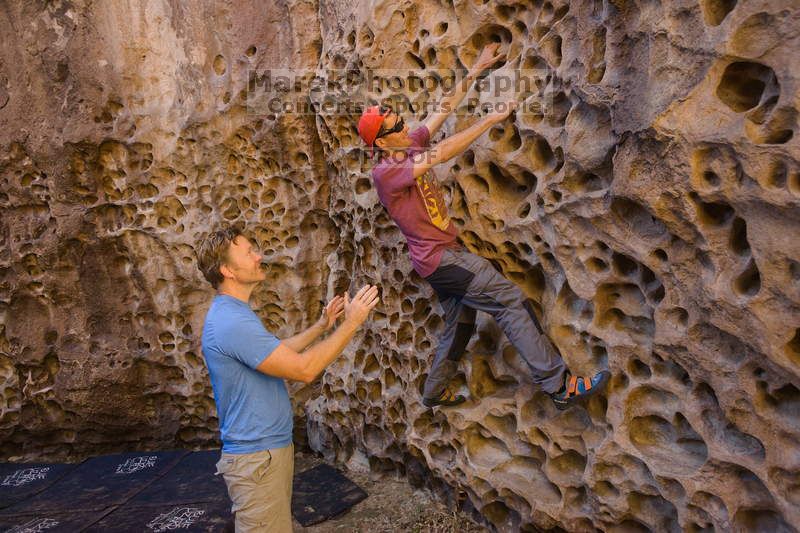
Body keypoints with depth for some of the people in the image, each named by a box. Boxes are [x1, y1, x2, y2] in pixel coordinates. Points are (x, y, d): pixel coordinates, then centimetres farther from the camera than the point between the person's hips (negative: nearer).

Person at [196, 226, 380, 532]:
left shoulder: (234, 314, 9)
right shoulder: (232, 322, -26)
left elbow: (278, 352, 22)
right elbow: (304, 370, -26)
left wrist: (321, 326, 18)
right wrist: (350, 324, -19)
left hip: (272, 447, 10)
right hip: (256, 459, -10)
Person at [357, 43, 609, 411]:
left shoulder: (410, 147, 8)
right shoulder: (384, 173, -16)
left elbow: (444, 108, 11)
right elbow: (440, 154, -24)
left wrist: (477, 69, 11)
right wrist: (489, 120, -21)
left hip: (444, 253, 10)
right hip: (438, 257, -9)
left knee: (460, 325, 18)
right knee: (511, 301, -14)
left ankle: (435, 392, 35)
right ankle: (559, 385, -13)